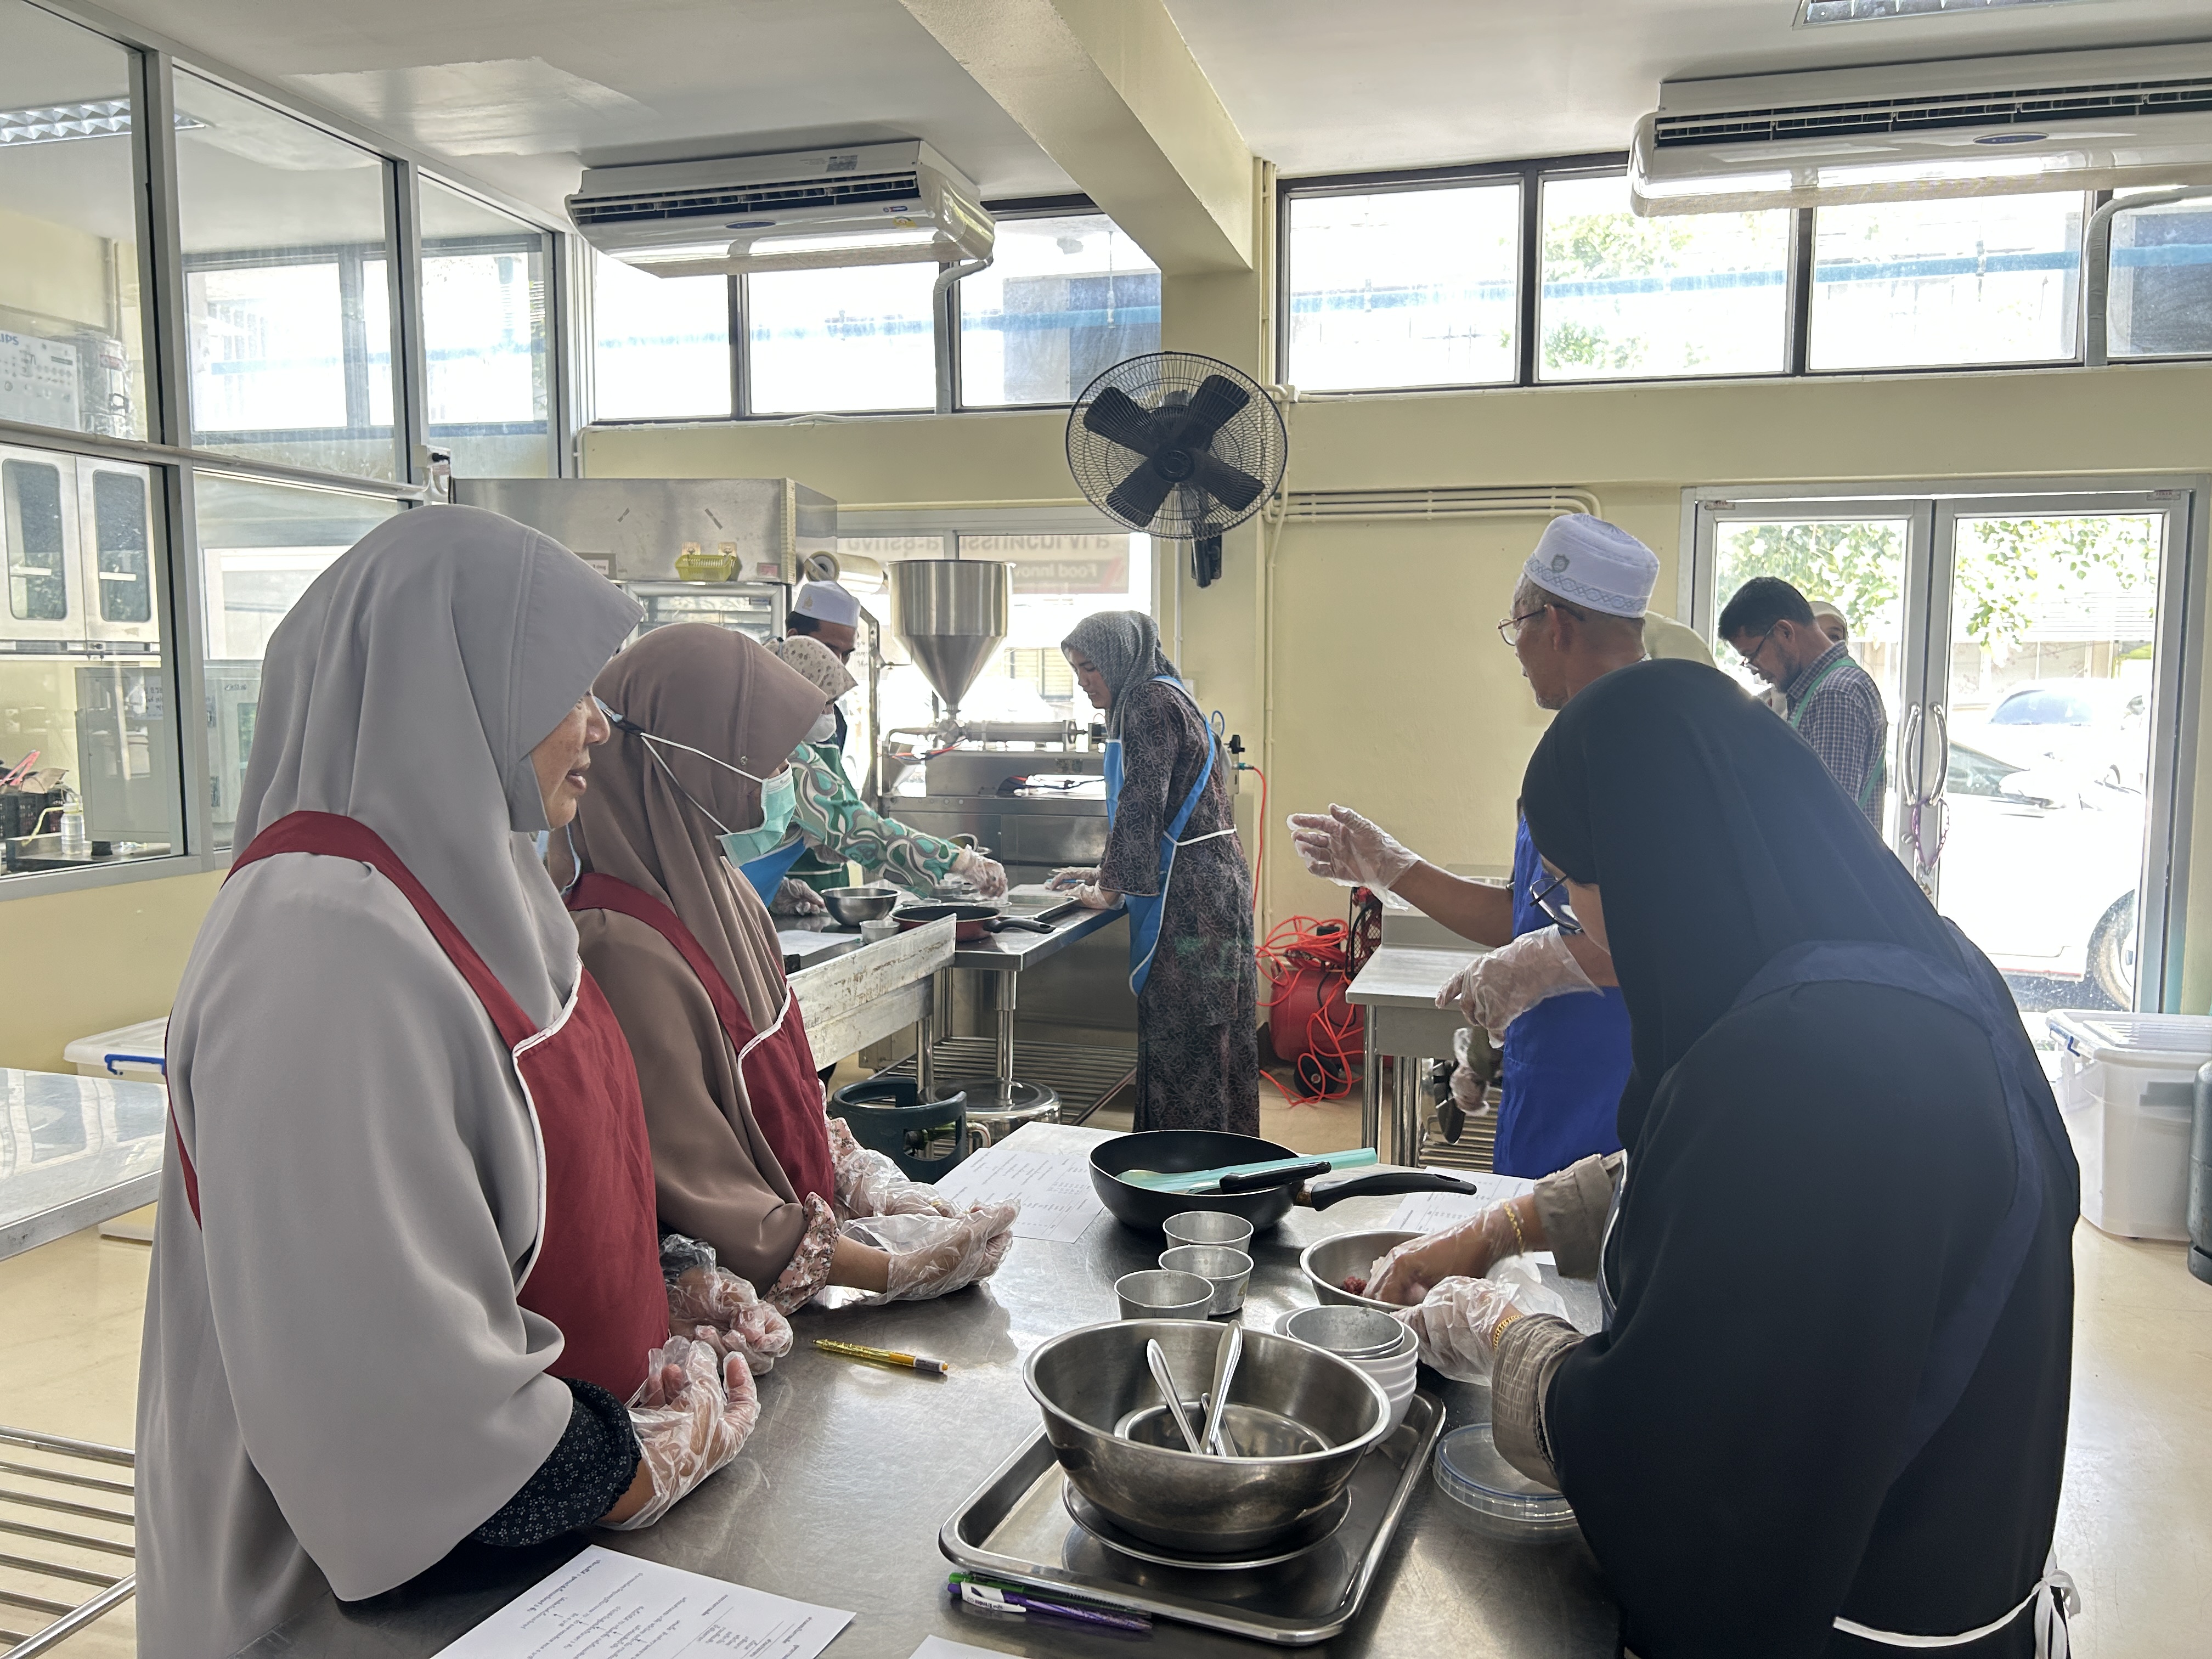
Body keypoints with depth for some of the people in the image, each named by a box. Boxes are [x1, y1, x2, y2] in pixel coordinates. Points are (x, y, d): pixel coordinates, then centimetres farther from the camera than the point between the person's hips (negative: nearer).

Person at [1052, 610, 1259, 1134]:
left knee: (1182, 1042, -6)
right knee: (1214, 1045, 13)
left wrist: (1111, 887, -7)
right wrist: (1110, 874, 20)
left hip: (1189, 892, -10)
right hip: (1214, 881, 10)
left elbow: (1142, 805, -16)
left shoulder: (1150, 702, -10)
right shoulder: (1166, 699, 21)